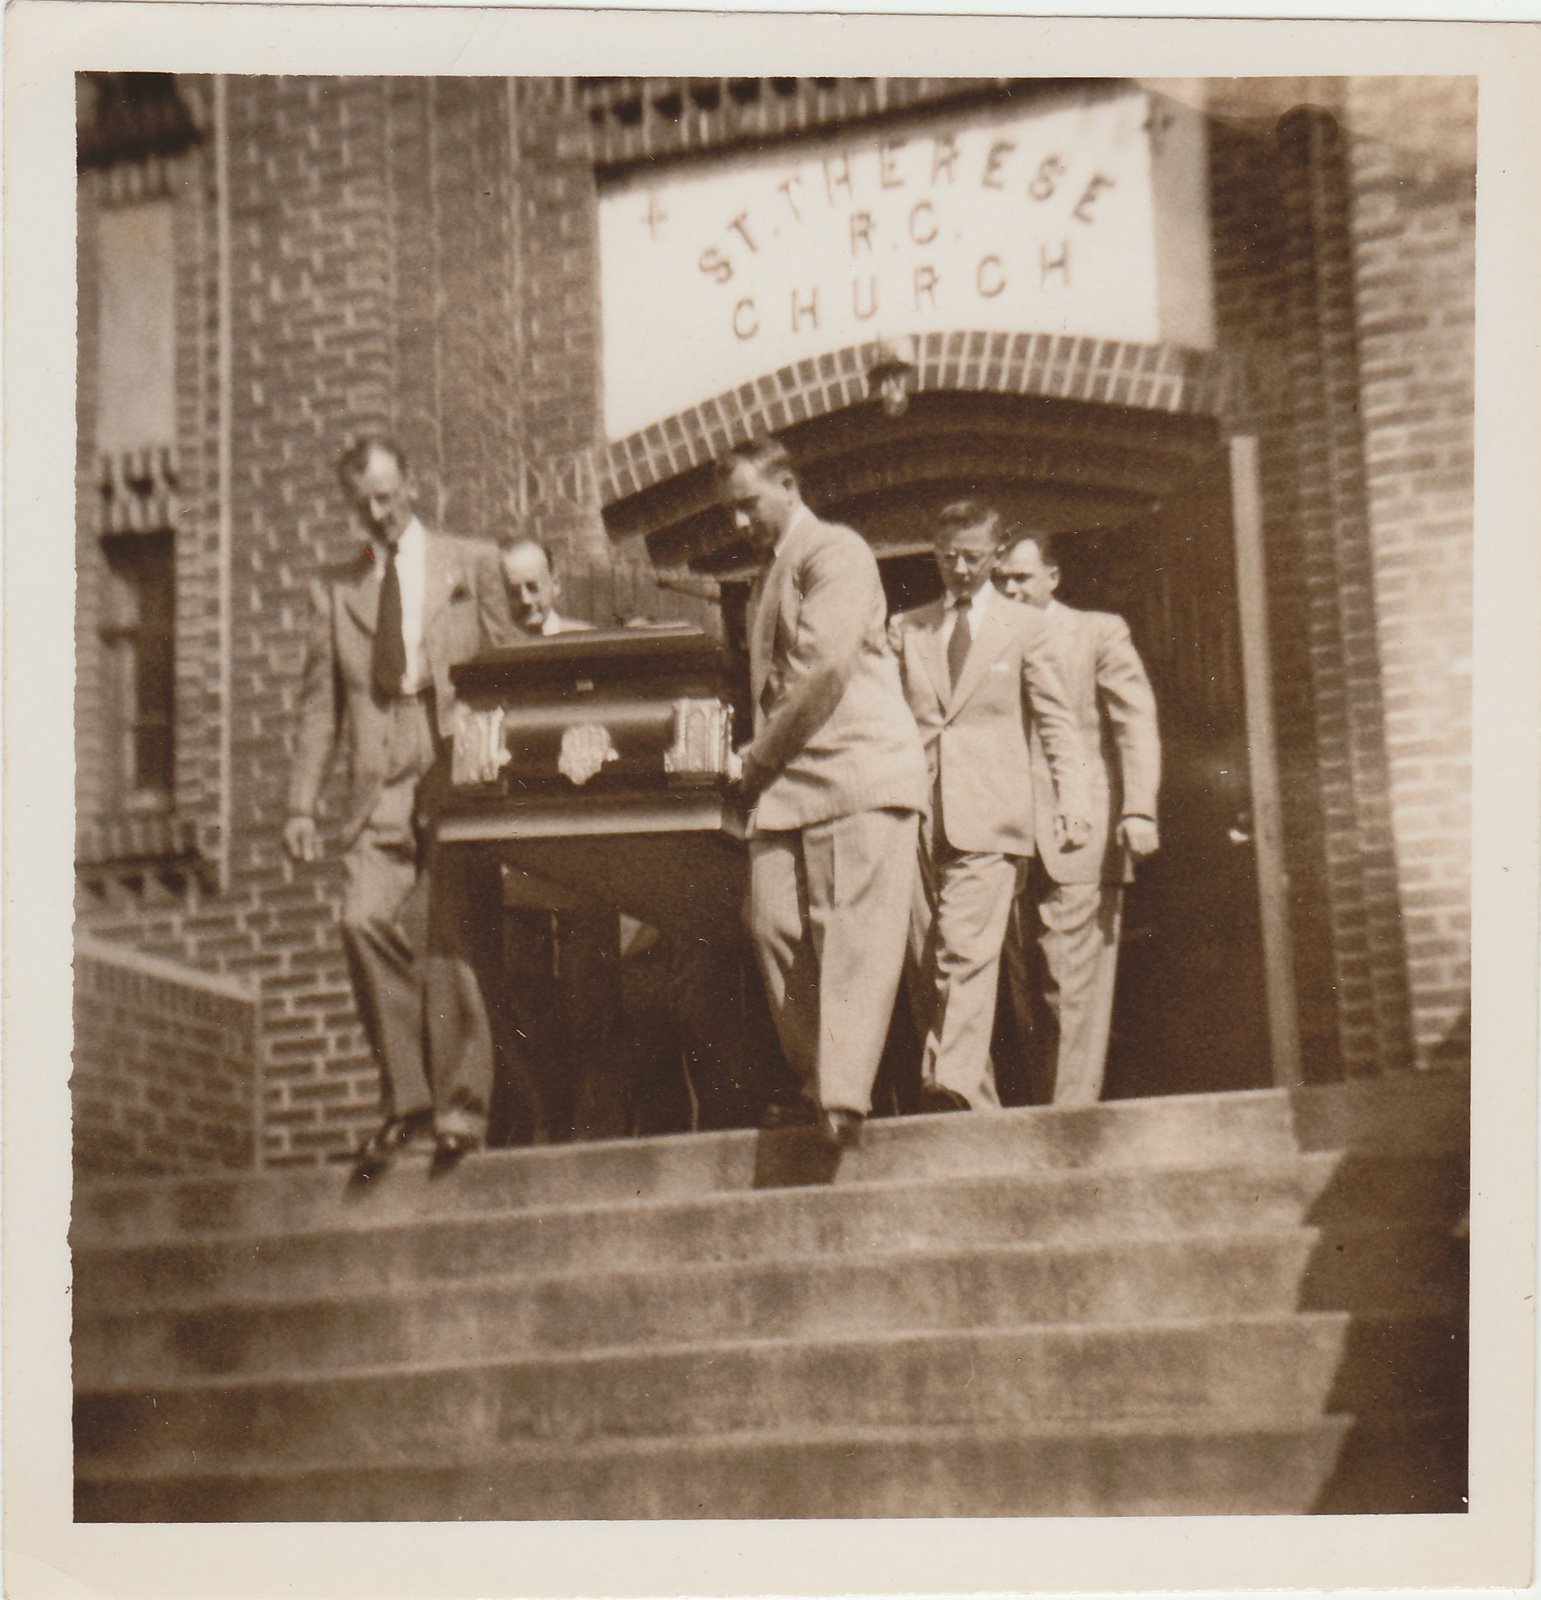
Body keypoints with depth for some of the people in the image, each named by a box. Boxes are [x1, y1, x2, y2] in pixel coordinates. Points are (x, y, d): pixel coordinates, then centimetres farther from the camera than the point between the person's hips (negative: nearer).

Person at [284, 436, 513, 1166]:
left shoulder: (472, 564, 12)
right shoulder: (334, 589, 18)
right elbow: (321, 705, 15)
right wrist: (302, 805, 5)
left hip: (458, 778, -2)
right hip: (380, 790, 2)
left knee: (446, 935, -8)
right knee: (364, 920, -17)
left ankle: (459, 1105, 4)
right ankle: (405, 1101, -5)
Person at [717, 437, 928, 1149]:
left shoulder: (835, 551, -4)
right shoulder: (768, 576, 24)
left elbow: (827, 669, -15)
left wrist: (762, 758, -9)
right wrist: (760, 760, 11)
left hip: (857, 770, -9)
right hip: (786, 784, 9)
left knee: (852, 936, -13)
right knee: (776, 928, 0)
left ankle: (844, 1101, -19)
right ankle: (813, 1084, 10)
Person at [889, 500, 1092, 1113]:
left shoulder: (1023, 627, 9)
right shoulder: (907, 629, 16)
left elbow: (1055, 720, 8)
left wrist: (1071, 803, -3)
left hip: (988, 816, -3)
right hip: (919, 817, 3)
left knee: (965, 954, -17)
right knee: (925, 967, 0)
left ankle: (953, 1088, -24)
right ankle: (980, 1105, 6)